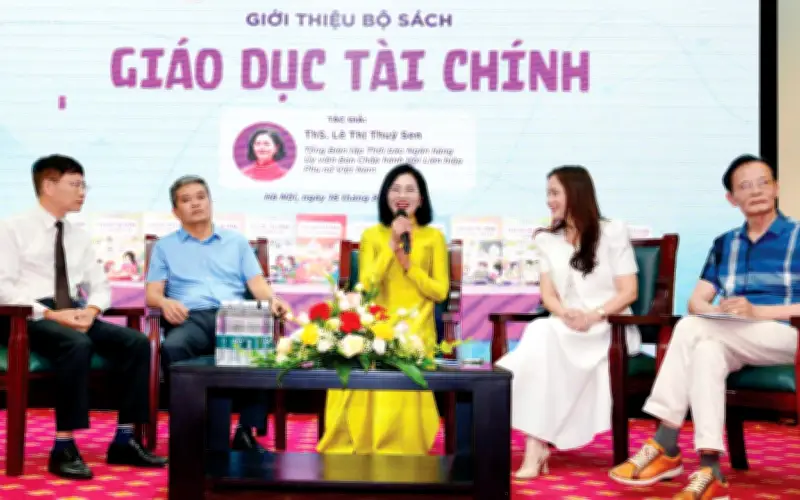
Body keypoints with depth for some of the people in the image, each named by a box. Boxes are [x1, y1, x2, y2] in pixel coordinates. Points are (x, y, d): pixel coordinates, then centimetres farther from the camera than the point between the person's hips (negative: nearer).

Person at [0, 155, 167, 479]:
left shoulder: (80, 237, 19)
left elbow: (100, 285, 18)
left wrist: (90, 310, -6)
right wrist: (51, 314, -20)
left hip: (75, 315, 6)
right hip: (30, 316, -6)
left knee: (136, 342, -17)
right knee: (77, 344, -37)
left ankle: (124, 440, -14)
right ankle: (64, 447, -32)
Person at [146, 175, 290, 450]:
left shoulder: (236, 241, 25)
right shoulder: (165, 246, 22)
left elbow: (257, 283, 15)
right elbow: (152, 293, 11)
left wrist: (272, 299, -9)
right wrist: (166, 302, -14)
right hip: (191, 318, 0)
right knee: (173, 347, -37)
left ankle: (247, 431, -28)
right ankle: (212, 437, -32)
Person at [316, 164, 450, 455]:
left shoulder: (434, 237, 10)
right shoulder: (372, 235, 11)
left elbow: (440, 292, 4)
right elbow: (366, 286, -3)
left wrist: (408, 264, -7)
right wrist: (392, 244, -7)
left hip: (417, 330, -1)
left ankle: (398, 452, -18)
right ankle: (355, 448, -16)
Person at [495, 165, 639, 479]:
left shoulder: (613, 232, 5)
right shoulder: (547, 240, 17)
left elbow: (628, 292, -2)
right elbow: (548, 294, 7)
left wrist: (594, 316, -19)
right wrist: (566, 314, -16)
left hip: (609, 330, -3)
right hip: (565, 331, 4)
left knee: (544, 335, -35)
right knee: (541, 333, -35)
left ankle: (537, 444, -37)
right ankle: (537, 443, -41)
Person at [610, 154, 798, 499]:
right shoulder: (724, 245, 19)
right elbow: (696, 301, 11)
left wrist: (755, 310, -21)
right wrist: (716, 312, -13)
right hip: (733, 341, 4)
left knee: (693, 329, -30)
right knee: (707, 350, -33)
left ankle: (665, 446, -31)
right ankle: (709, 472, -41)